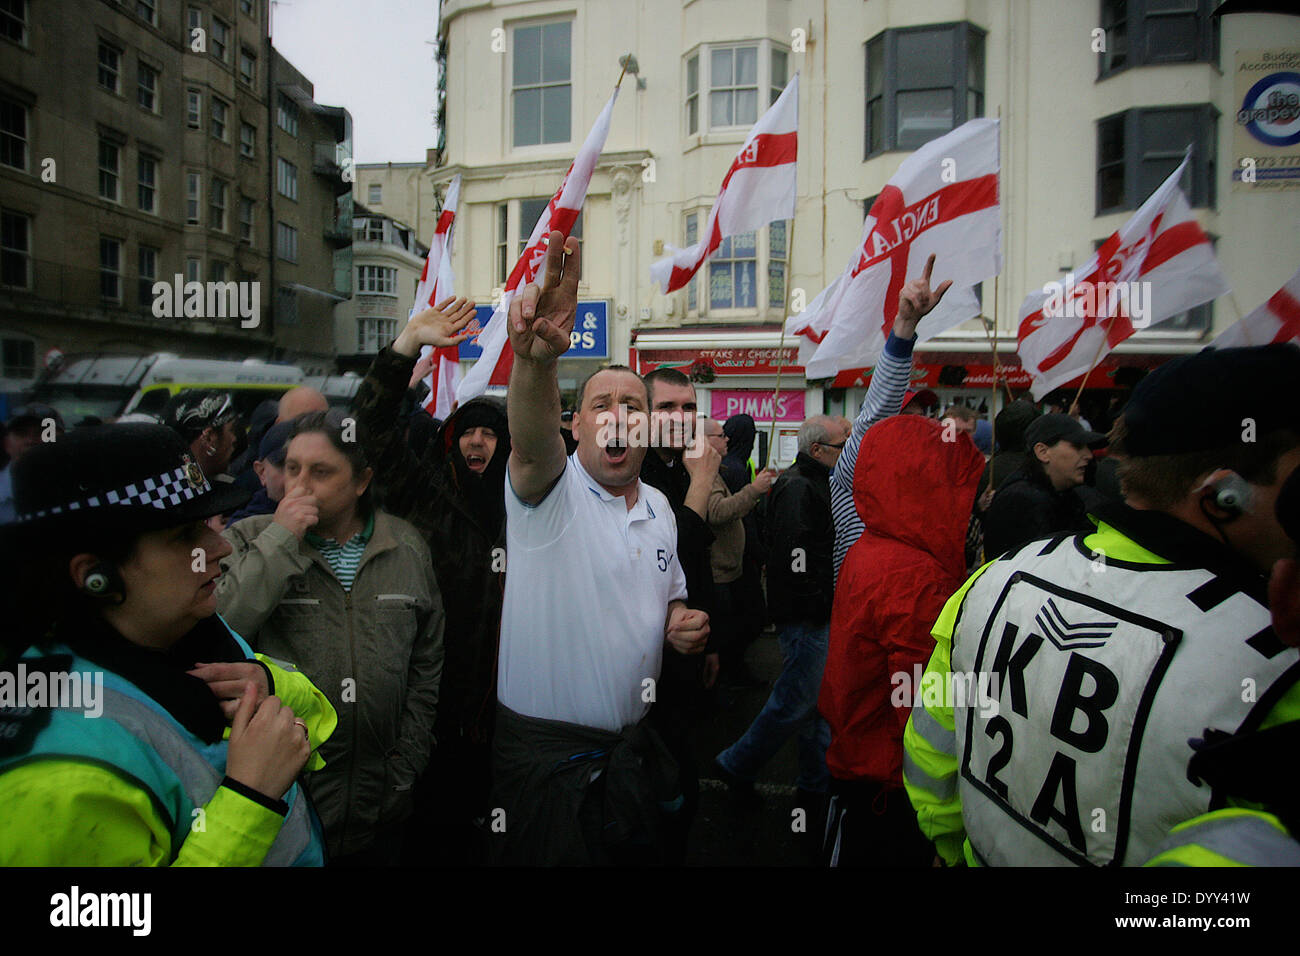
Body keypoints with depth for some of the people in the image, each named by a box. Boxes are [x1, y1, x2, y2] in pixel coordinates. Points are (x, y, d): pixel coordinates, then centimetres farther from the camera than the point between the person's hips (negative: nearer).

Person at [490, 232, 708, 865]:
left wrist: (683, 623, -3)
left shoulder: (659, 509, 9)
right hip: (544, 751, -5)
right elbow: (531, 440, -35)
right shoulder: (548, 490, -11)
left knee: (641, 856, 19)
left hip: (632, 746, 6)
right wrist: (537, 359, -55)